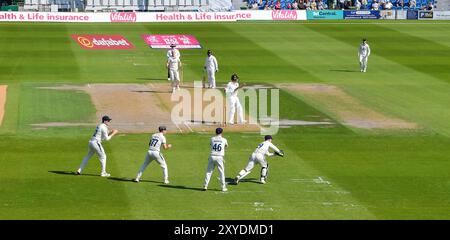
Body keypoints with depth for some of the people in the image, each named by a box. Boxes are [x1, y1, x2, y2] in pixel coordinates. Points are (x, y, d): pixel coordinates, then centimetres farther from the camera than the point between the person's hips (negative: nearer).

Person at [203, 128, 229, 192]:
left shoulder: (212, 139, 5)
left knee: (209, 171, 8)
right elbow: (226, 146, 24)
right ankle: (223, 187, 7)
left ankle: (205, 186, 4)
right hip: (219, 157, -1)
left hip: (212, 157, 1)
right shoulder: (224, 140, 3)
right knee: (221, 172, 6)